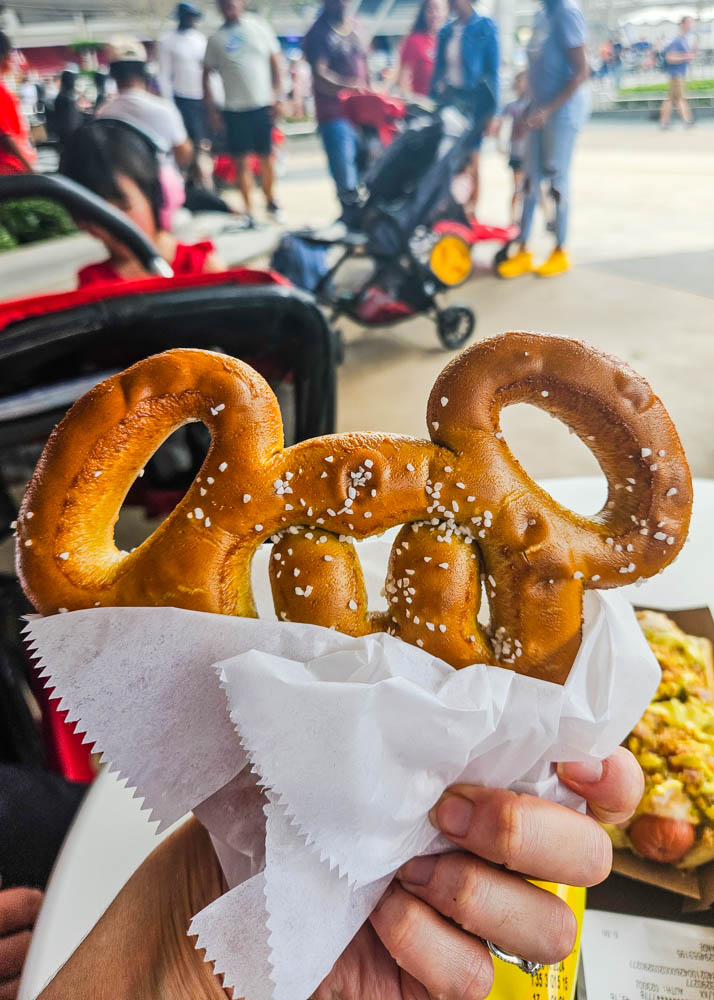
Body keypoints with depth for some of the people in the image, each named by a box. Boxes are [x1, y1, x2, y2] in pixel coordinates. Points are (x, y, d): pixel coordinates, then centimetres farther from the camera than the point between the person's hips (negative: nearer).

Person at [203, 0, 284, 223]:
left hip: (263, 105, 0)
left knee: (266, 156, 7)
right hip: (235, 109, 0)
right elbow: (206, 76, 6)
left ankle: (270, 201, 25)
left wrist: (277, 97, -3)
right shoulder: (216, 39, 4)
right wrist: (212, 111, -2)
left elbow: (276, 64, 5)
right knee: (241, 161, -1)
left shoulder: (260, 27, 4)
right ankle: (249, 211, 6)